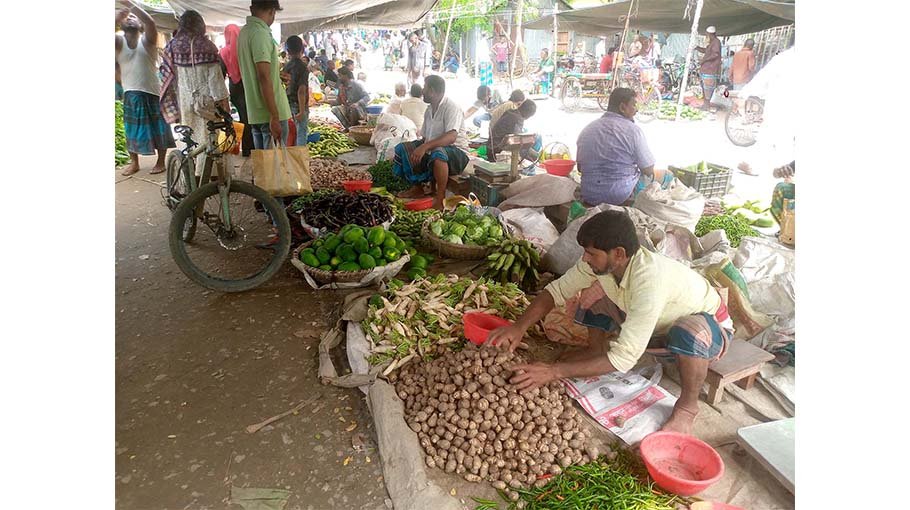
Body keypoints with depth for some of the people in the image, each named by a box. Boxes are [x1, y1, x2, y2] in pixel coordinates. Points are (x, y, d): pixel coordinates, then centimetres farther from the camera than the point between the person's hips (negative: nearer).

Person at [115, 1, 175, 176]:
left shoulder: (147, 39, -1)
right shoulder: (118, 41, 5)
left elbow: (151, 23, -19)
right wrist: (116, 18, -22)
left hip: (153, 92, -2)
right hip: (130, 93, 3)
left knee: (159, 128, 4)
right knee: (132, 129, 10)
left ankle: (161, 162, 17)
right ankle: (134, 162, 21)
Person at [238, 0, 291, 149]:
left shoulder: (244, 31, 13)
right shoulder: (260, 33, -14)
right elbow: (264, 77, -21)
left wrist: (279, 76, 40)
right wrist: (274, 117, -21)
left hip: (254, 113, 9)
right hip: (270, 114, -9)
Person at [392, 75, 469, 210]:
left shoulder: (451, 108, -16)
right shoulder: (429, 110, 12)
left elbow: (451, 137, -31)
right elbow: (425, 137, 14)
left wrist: (425, 147, -40)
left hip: (456, 152, -9)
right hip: (432, 150, 9)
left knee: (437, 152, -41)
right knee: (402, 149, 5)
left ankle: (440, 198, -30)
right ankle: (417, 187, 11)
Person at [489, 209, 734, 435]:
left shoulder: (649, 280, -42)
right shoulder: (600, 261, -22)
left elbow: (624, 359, -42)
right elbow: (557, 290, -13)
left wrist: (554, 372, -43)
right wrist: (519, 326, -29)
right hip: (656, 324, 6)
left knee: (688, 332, -41)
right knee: (592, 291, -13)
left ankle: (687, 406, -12)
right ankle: (596, 351, 11)